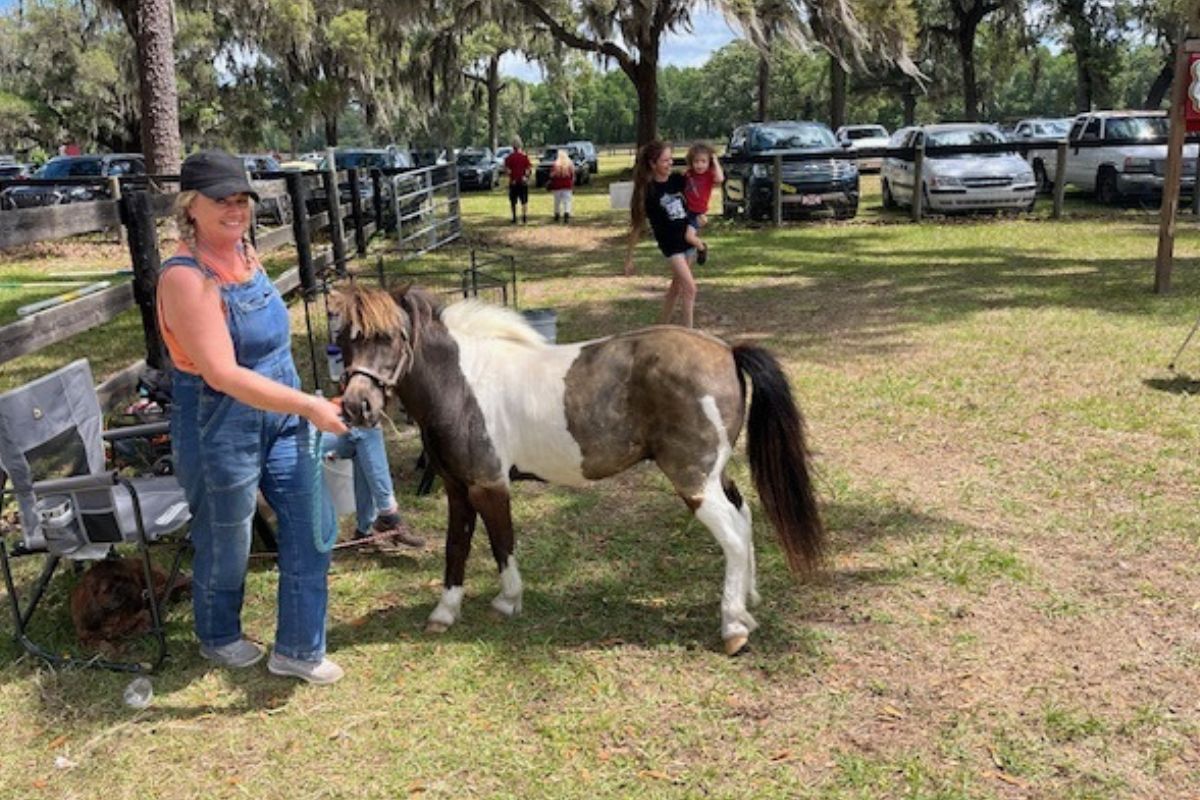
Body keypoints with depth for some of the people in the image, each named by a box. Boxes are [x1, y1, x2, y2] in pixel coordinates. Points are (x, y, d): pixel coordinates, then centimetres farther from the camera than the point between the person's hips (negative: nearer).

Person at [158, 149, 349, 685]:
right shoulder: (186, 277, -23)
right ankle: (219, 639, 42)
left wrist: (301, 408, 20)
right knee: (226, 544, 13)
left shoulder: (245, 251, 2)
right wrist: (310, 405, -29)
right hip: (219, 430, -7)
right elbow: (224, 375, -30)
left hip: (280, 417, 8)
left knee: (312, 532, 9)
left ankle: (296, 649, 26)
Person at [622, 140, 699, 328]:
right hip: (670, 244, -6)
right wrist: (629, 257, -8)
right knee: (690, 287, -13)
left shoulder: (676, 179, -2)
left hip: (688, 238, 6)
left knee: (677, 285, 17)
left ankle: (662, 326, 32)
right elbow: (637, 226, -9)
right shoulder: (647, 190, -14)